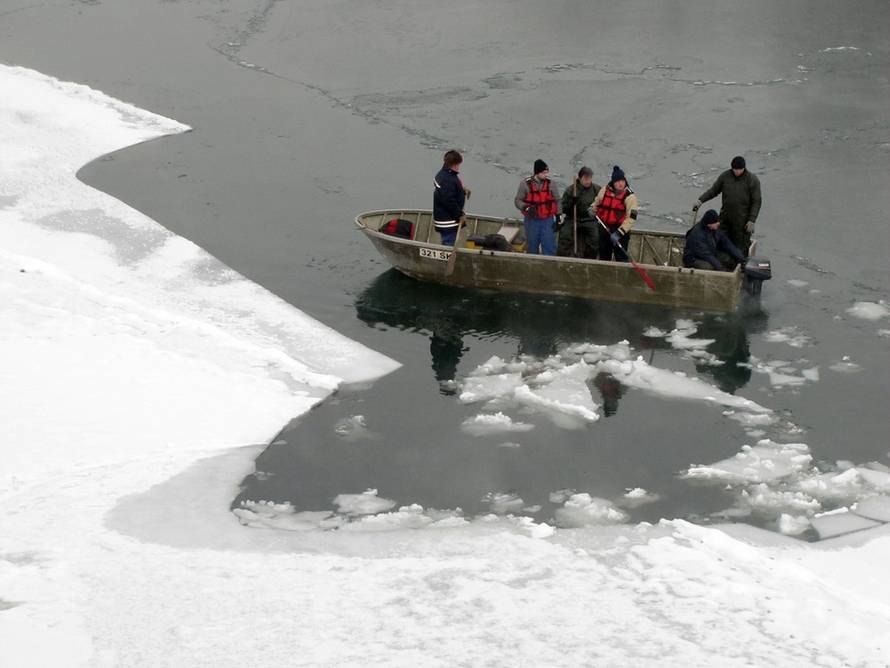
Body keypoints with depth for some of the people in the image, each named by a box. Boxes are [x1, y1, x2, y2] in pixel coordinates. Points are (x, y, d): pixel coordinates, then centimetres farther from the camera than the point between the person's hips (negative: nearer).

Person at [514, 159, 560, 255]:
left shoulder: (550, 184, 0)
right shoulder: (526, 184, -6)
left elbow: (557, 201, 7)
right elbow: (517, 200, -3)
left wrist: (557, 219, 3)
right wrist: (526, 208, -23)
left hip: (548, 221, 1)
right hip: (532, 221, -1)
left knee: (549, 247, -2)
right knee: (532, 247, 13)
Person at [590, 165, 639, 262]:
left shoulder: (629, 196, -14)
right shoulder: (605, 190, 0)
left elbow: (631, 218, -18)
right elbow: (597, 202, 22)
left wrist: (619, 233, -25)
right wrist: (593, 209, -1)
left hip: (620, 230, -5)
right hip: (604, 228, 5)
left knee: (621, 258, -6)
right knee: (604, 257, 17)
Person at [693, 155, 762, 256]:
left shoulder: (752, 180, -11)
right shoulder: (725, 176, -1)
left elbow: (757, 202, -9)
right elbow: (713, 190, 8)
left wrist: (752, 220, -15)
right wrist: (700, 200, -6)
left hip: (742, 220, -4)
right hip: (725, 217, 4)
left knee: (740, 247, -1)